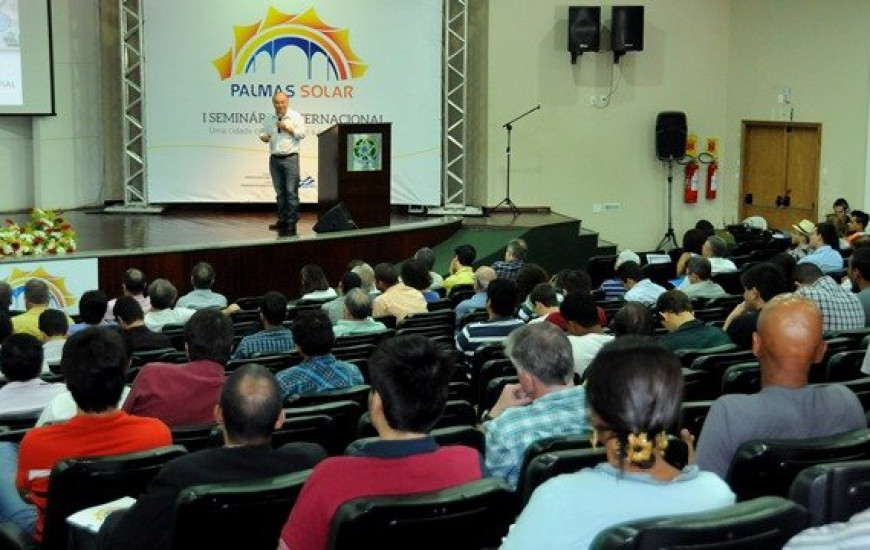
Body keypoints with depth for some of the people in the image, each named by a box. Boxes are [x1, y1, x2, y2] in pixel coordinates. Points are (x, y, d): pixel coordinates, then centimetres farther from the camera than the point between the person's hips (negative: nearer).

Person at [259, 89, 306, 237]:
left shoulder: (296, 117, -1)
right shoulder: (269, 119, 11)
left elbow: (301, 134, -7)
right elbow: (263, 132, 15)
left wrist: (287, 128, -15)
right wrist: (264, 137, -7)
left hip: (290, 158, -5)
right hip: (274, 158, 5)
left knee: (291, 192, -7)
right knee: (280, 192, 10)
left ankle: (291, 224, -7)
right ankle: (282, 221, 18)